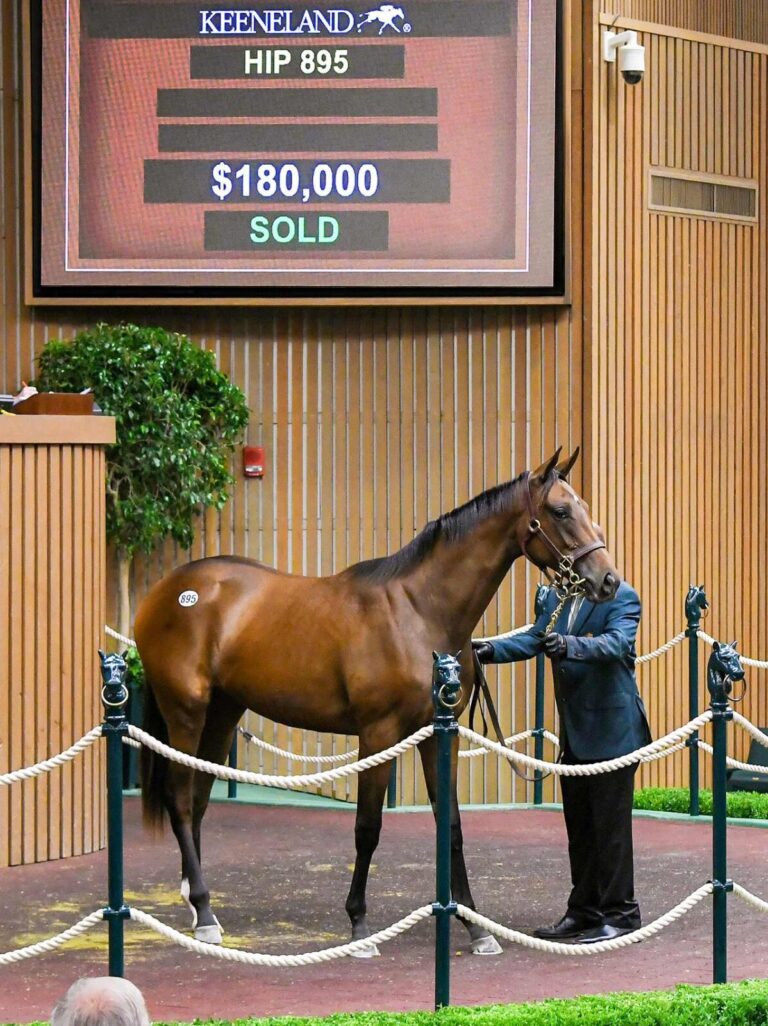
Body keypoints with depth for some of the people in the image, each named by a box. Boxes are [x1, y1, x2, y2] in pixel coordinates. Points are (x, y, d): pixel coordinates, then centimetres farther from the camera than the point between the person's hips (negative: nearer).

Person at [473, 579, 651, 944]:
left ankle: (620, 913, 6)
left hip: (611, 732, -8)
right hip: (575, 733, 8)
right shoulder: (556, 597, 10)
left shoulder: (622, 597, -12)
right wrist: (491, 650, -16)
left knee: (610, 826, -3)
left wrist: (570, 646, -46)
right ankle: (584, 912, 23)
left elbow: (617, 643, -28)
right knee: (579, 828, 14)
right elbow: (533, 639, 2)